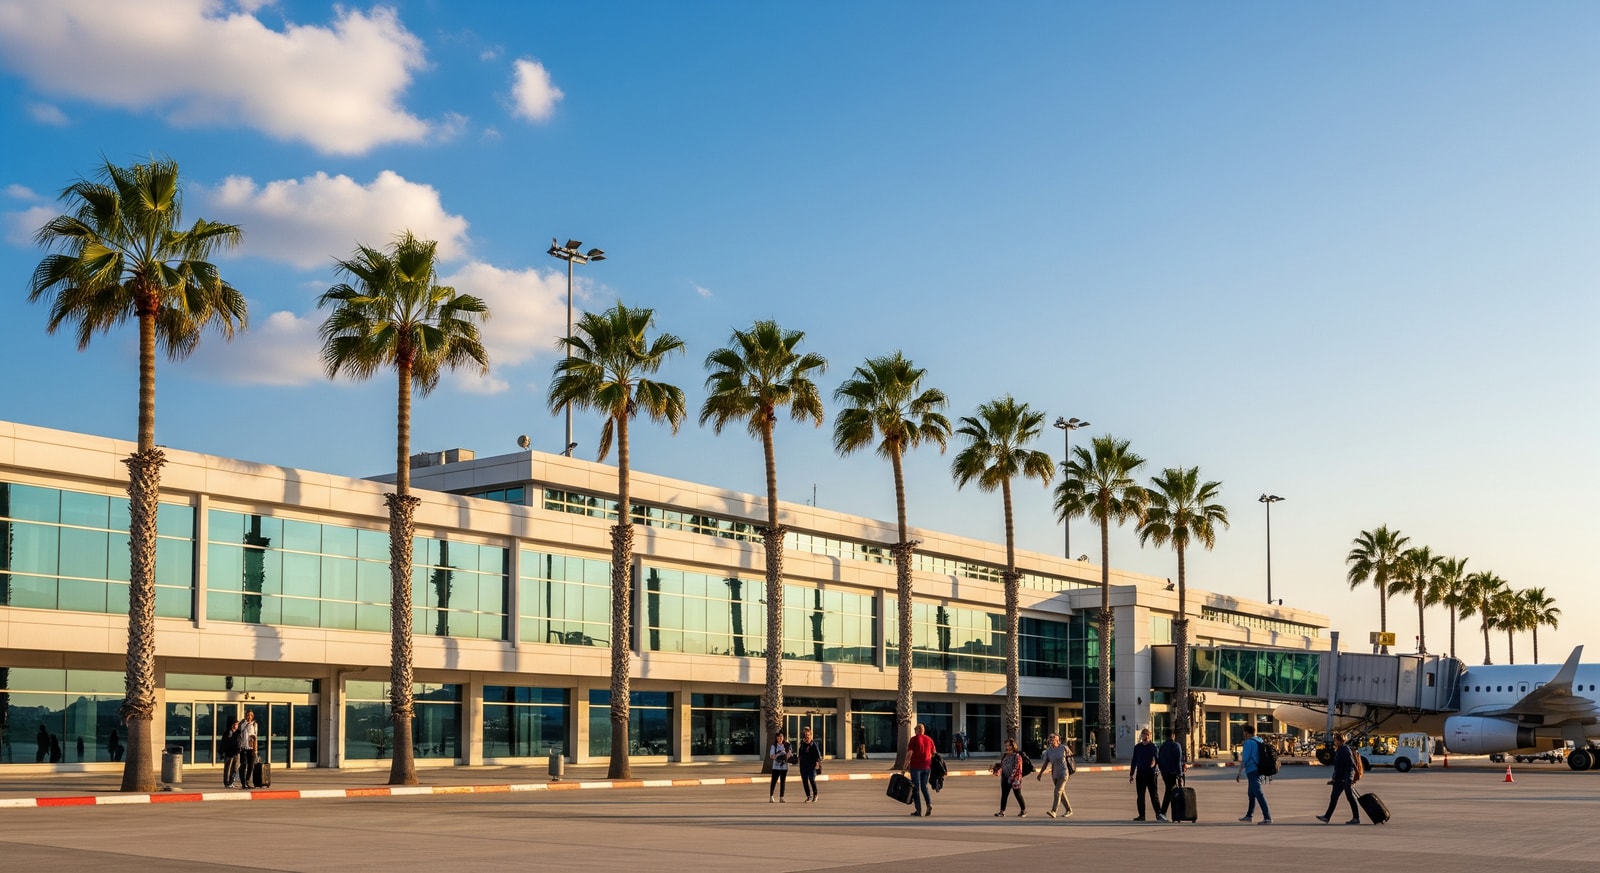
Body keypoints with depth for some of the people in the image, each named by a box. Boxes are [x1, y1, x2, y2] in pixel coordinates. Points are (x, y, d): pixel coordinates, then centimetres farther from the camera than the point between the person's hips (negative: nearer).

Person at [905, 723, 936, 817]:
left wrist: (905, 766, -7)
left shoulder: (914, 739, -5)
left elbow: (909, 753, -11)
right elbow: (933, 754, 13)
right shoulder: (929, 739, 9)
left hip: (916, 766, -4)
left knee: (916, 788, 3)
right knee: (924, 786, 16)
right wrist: (931, 765, 24)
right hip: (927, 766, 5)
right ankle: (929, 804, -6)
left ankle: (918, 810, 1)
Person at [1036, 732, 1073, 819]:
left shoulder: (1064, 748, -10)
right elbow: (1045, 763, 0)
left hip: (1063, 773, -5)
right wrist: (1040, 774, -11)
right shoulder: (1048, 750, 0)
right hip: (1054, 775, 5)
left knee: (1057, 791, -18)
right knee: (1061, 793, 14)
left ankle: (1053, 812, -23)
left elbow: (1070, 753, 11)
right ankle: (1068, 811, 29)